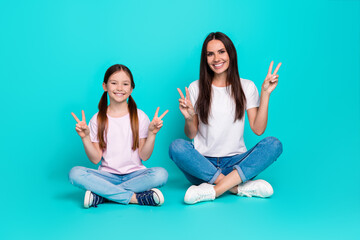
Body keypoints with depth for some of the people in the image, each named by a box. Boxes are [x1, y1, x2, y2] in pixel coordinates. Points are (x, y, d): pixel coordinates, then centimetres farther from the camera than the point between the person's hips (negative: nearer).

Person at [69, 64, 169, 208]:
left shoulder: (139, 117, 3)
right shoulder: (98, 119, 4)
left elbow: (145, 156, -1)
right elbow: (95, 159, 0)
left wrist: (152, 134, -14)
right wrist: (85, 137, -12)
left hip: (134, 174, 0)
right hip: (107, 175, 0)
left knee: (160, 174, -31)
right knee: (75, 173, -27)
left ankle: (100, 195, -24)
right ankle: (135, 197, -27)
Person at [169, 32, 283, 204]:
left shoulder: (246, 87, 7)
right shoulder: (196, 88, 5)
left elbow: (258, 129, -1)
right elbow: (191, 135, 6)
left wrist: (265, 93, -6)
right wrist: (189, 119, -15)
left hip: (236, 162, 1)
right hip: (204, 164, 0)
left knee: (274, 144, -25)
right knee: (177, 147, -29)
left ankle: (213, 190, -33)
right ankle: (240, 188, -30)